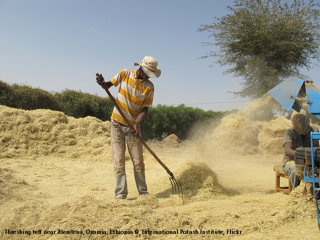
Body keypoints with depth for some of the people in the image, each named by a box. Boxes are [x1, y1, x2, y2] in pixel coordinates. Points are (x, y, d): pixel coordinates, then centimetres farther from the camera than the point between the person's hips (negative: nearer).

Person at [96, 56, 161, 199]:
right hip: (117, 124, 0)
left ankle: (143, 192, 13)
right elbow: (109, 85, 7)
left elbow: (144, 109, -8)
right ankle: (120, 193, 3)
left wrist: (136, 124, -24)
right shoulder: (125, 74, -2)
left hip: (133, 126, 0)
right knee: (118, 160, -3)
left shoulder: (149, 87, -4)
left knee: (138, 161, 1)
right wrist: (102, 82, -17)